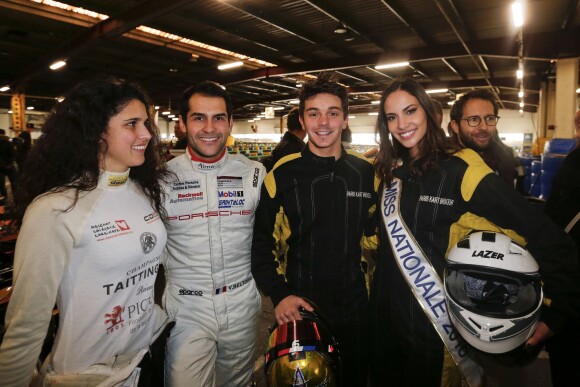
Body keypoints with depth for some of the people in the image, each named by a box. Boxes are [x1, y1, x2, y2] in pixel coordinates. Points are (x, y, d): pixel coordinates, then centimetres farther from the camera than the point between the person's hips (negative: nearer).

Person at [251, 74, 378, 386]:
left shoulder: (366, 172, -4)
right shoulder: (283, 173, -12)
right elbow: (260, 239, -8)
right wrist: (278, 294, -15)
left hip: (354, 302, 2)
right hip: (299, 304, -2)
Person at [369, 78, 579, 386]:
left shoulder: (462, 170, -16)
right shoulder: (390, 171, 2)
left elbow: (547, 238, -16)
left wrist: (555, 313, -15)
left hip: (436, 327, -5)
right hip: (384, 315, 6)